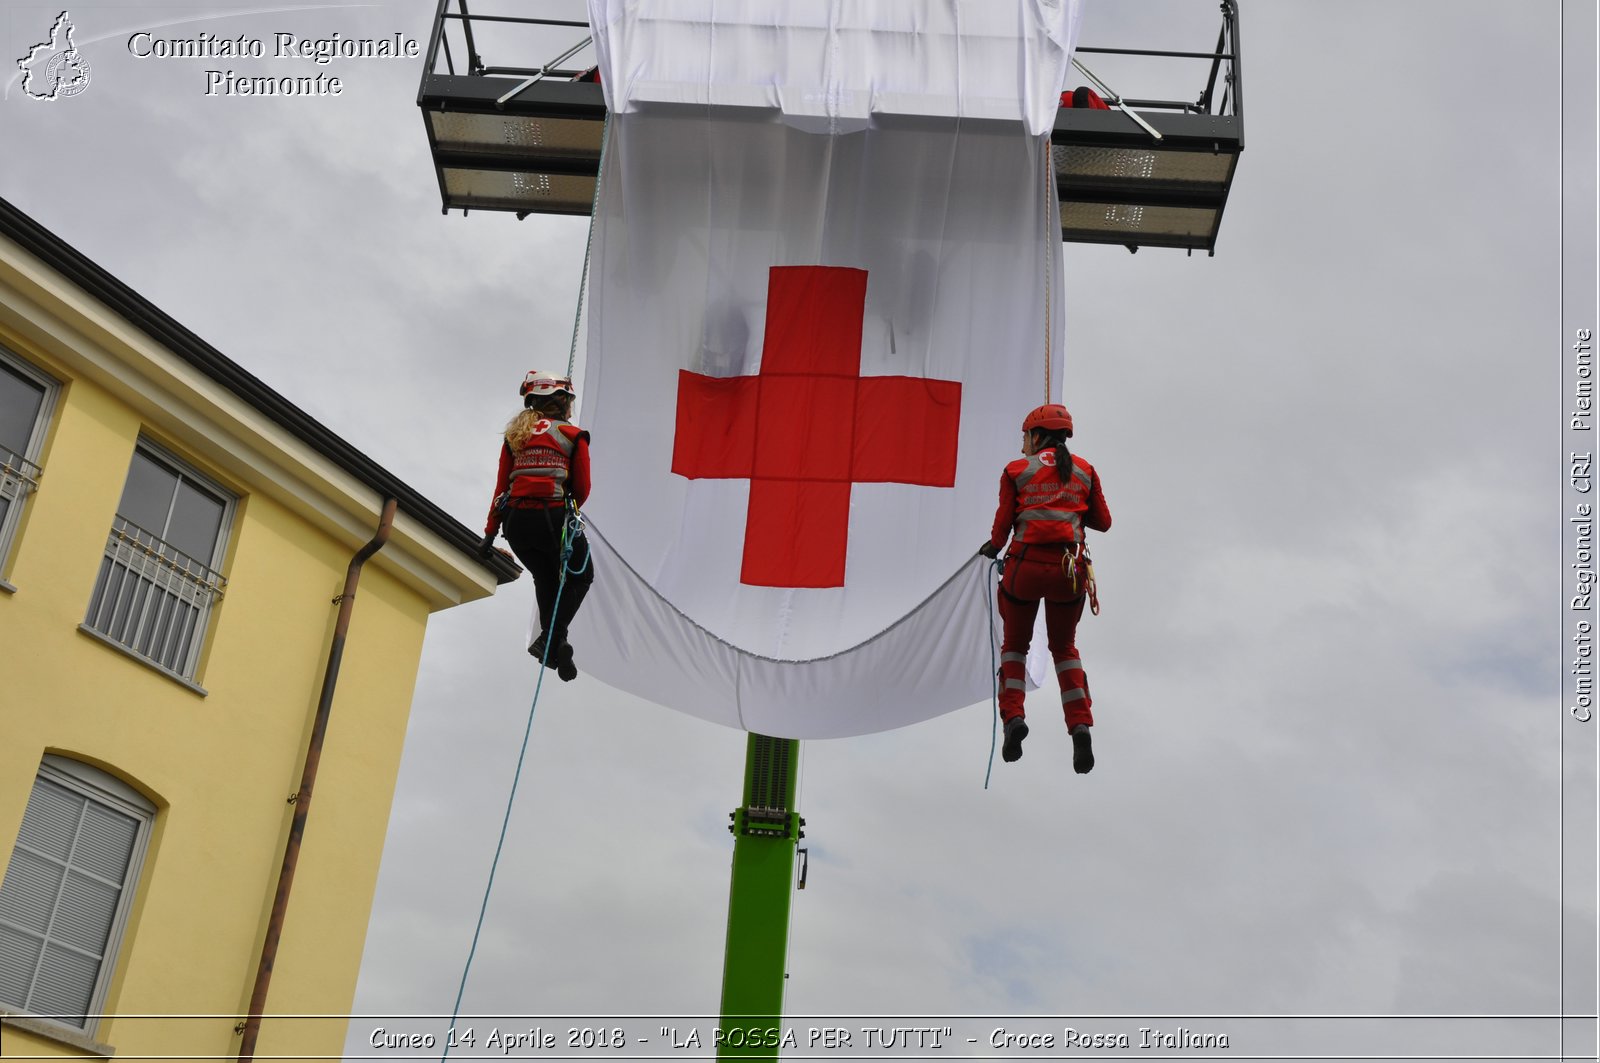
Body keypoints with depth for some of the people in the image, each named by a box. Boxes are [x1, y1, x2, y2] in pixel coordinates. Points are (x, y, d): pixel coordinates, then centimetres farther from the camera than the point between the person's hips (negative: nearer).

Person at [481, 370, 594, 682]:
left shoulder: (515, 434, 14)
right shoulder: (573, 435, 3)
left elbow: (501, 487, 11)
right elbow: (582, 489, 5)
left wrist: (490, 532, 14)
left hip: (515, 522, 4)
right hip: (553, 517, -4)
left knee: (545, 580, 26)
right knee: (581, 576, 17)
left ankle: (553, 644, 17)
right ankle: (552, 639, -2)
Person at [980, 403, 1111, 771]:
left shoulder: (1016, 471, 1)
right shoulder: (1084, 471, 9)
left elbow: (1003, 523, 0)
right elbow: (1103, 522, 12)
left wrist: (994, 547, 20)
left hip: (1026, 565, -2)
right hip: (1069, 568, 2)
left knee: (1015, 644, 19)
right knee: (1064, 647, 18)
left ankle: (1013, 716, -1)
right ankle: (1080, 725, -1)